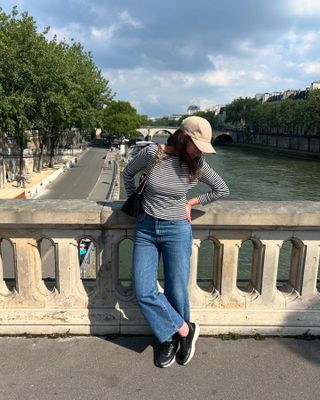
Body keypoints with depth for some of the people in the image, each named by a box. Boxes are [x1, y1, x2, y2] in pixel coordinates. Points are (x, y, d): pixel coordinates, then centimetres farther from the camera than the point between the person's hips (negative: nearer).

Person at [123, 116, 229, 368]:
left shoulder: (197, 164, -6)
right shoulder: (152, 153, -11)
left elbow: (222, 189, 8)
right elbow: (129, 172, 9)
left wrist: (192, 203, 4)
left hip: (177, 231, 0)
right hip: (146, 228, 1)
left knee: (177, 293, 3)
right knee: (144, 292, -3)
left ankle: (171, 338, 31)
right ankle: (184, 330, 16)